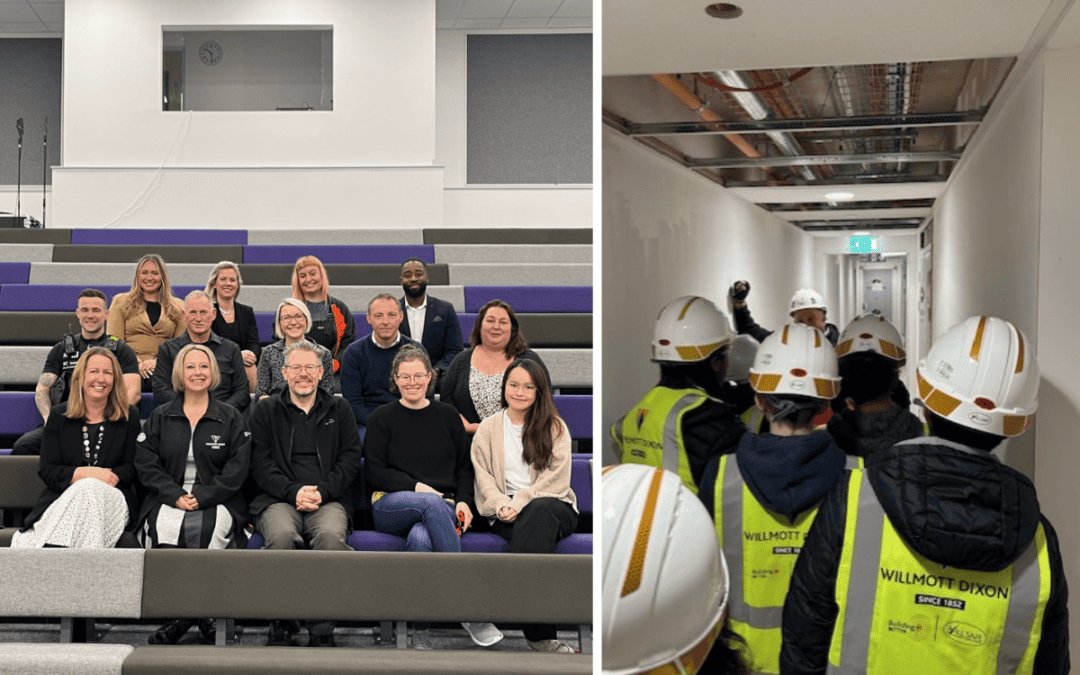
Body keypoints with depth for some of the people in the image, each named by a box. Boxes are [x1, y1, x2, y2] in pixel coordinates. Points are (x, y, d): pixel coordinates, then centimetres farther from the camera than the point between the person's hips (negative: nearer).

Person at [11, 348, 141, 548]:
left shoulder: (130, 416, 12)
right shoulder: (59, 415, 14)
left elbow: (132, 468, 7)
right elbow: (47, 471, 5)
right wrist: (86, 473, -13)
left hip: (112, 498, 0)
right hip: (62, 498, 0)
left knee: (90, 490, -37)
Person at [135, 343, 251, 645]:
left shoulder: (231, 418, 13)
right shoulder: (161, 417, 17)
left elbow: (237, 468, 3)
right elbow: (146, 464, 7)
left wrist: (202, 497, -10)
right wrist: (175, 495, -9)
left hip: (216, 501, -1)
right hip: (168, 499, 1)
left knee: (209, 528, -34)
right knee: (163, 528, -32)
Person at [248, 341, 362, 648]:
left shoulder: (339, 409, 18)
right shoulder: (265, 410, 16)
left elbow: (350, 460, 8)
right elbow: (260, 464, 5)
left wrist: (321, 491, -9)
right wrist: (294, 492, -11)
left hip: (329, 500, 0)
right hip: (278, 499, 0)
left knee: (330, 535, -35)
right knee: (281, 535, -35)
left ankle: (322, 632, -27)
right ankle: (280, 628, -21)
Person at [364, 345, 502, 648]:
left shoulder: (447, 415, 18)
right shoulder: (382, 417, 11)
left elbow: (465, 467, 19)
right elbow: (374, 472, 4)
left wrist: (463, 501, 0)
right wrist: (417, 487, -8)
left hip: (442, 506, 2)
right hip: (390, 506, -1)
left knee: (420, 538, -37)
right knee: (432, 503, -38)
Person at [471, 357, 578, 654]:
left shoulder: (555, 427, 12)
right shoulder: (488, 429, 18)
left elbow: (557, 478, 1)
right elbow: (483, 477, 10)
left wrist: (521, 501, -14)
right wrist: (502, 504, -11)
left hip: (553, 504, 0)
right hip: (507, 513, 0)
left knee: (541, 512, -39)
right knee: (539, 529, -36)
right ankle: (540, 634, -46)